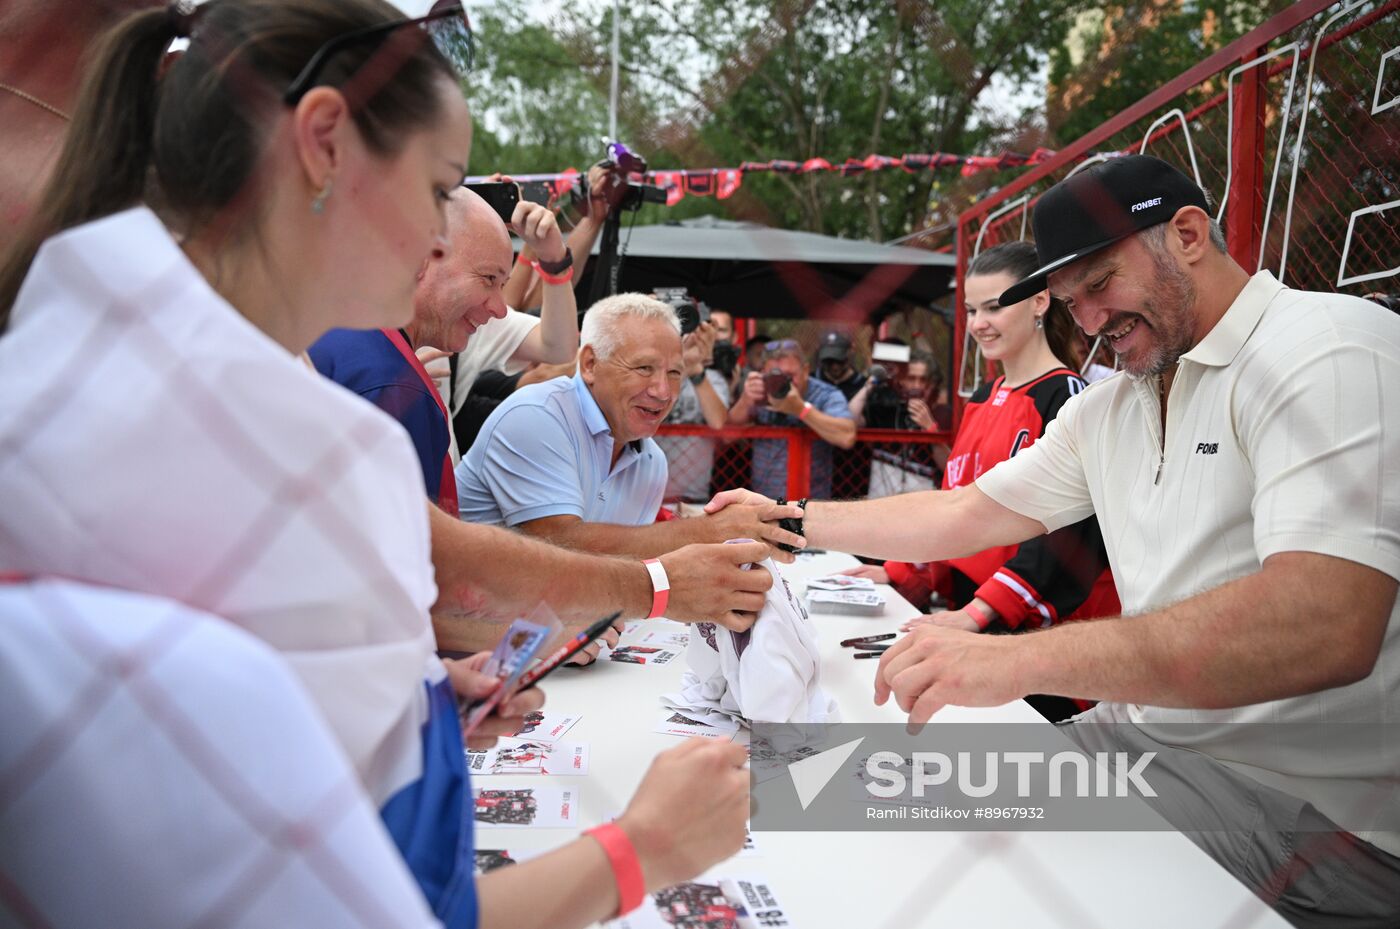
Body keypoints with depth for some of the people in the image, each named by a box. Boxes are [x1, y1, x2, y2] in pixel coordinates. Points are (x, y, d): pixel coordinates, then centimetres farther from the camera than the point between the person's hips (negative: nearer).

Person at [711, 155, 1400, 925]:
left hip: (1310, 802, -7)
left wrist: (1019, 660, -36)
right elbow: (963, 518, 13)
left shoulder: (1332, 349, -18)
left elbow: (1326, 627, -31)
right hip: (1143, 727, 7)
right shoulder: (1104, 408, 9)